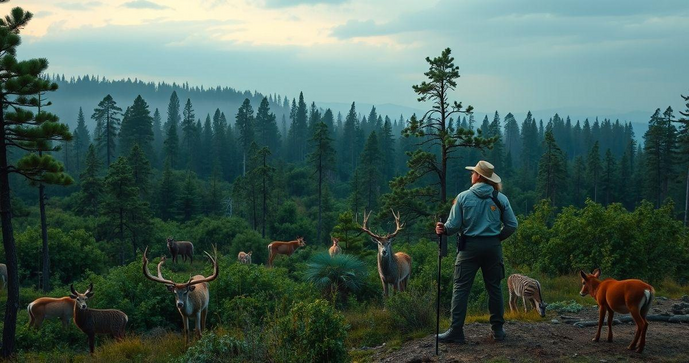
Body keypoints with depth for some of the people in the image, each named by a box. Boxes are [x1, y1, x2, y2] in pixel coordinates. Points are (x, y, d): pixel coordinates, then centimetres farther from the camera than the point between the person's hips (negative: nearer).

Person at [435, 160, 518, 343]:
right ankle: (497, 329, 15)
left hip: (470, 246, -2)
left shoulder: (463, 197, -4)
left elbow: (453, 225, -4)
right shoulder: (500, 198, 2)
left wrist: (444, 229, 16)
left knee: (460, 288, 0)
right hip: (493, 247, 2)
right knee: (494, 287, 12)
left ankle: (456, 331, -3)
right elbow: (512, 225, 2)